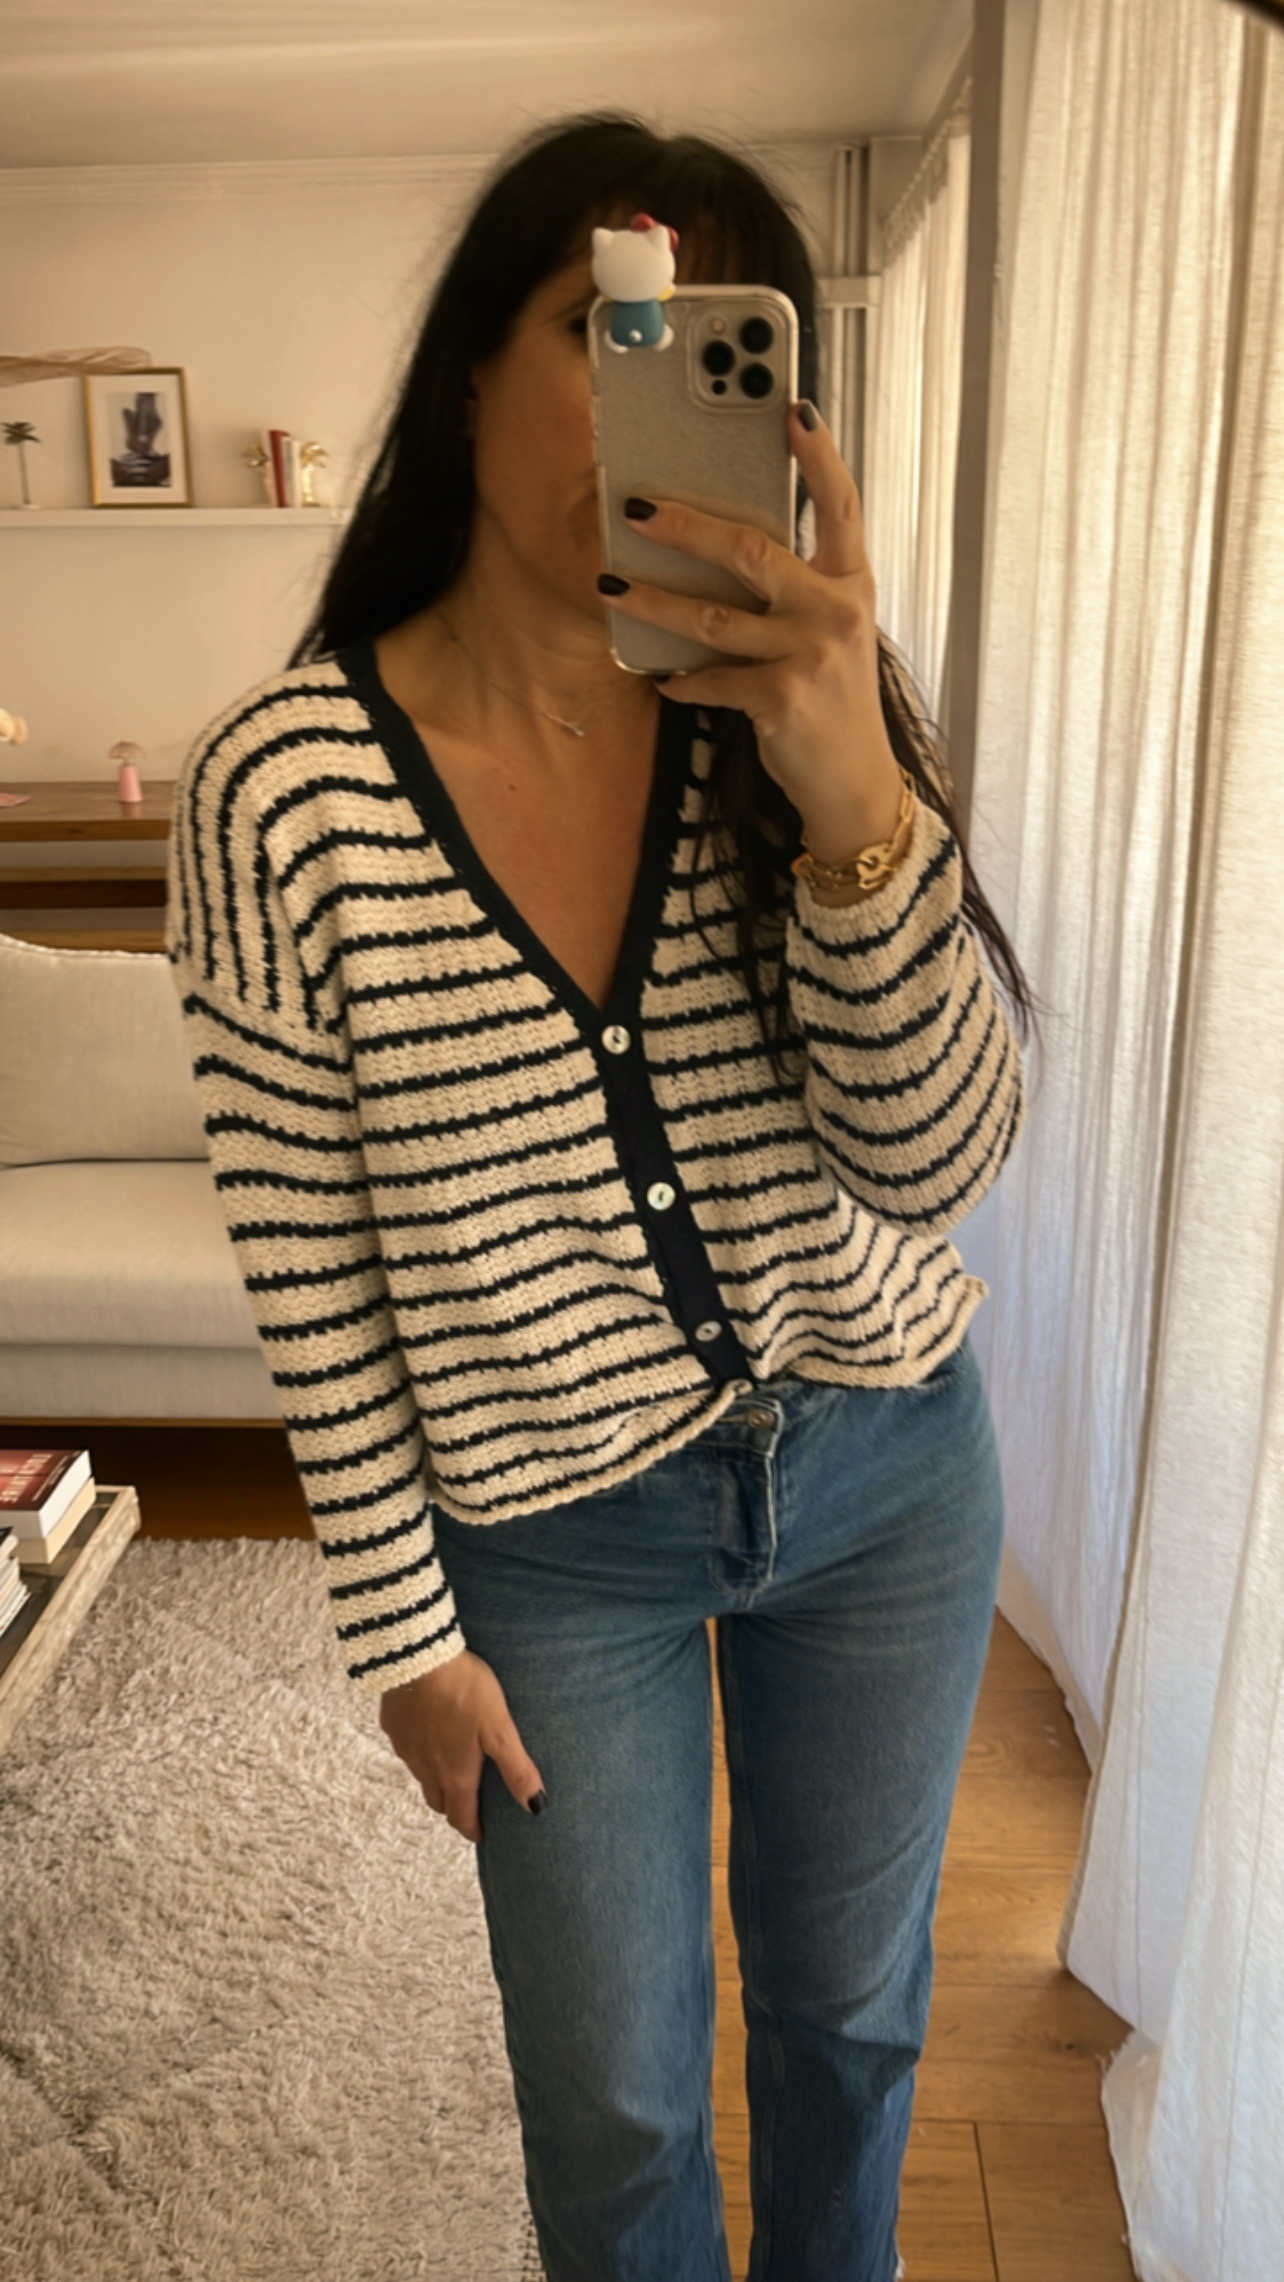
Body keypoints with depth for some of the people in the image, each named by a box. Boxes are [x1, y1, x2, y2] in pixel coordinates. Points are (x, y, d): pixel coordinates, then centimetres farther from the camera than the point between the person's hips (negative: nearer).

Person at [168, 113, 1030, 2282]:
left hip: (887, 1471, 3)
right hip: (556, 1536, -2)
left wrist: (854, 795, -34)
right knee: (615, 2096, 19)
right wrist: (404, 1630, -4)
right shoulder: (282, 784, -18)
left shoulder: (800, 718, -11)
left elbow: (936, 1160, -18)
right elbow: (308, 1262, -11)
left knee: (851, 2000, 26)